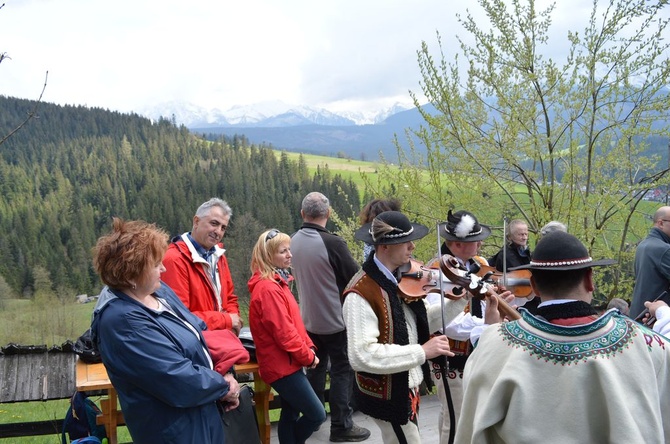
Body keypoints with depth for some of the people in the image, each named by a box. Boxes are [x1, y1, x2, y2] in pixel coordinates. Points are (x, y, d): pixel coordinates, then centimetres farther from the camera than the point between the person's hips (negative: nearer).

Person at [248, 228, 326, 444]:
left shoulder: (277, 282, 11)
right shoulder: (268, 288, -21)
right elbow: (283, 332, -23)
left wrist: (309, 347, 3)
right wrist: (308, 356, -12)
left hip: (286, 363, 10)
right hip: (282, 365, -10)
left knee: (291, 414, 16)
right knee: (317, 414, -3)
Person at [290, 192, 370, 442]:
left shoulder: (293, 242, -3)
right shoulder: (332, 243, -24)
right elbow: (356, 278, -14)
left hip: (309, 318, 6)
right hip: (335, 319, -6)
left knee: (316, 366, 20)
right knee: (342, 371, 5)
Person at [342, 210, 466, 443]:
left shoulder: (401, 277, 0)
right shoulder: (361, 293, -27)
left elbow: (422, 323, 6)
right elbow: (362, 356, -33)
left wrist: (461, 299, -6)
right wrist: (421, 352, -33)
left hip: (407, 387, 9)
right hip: (387, 395, -9)